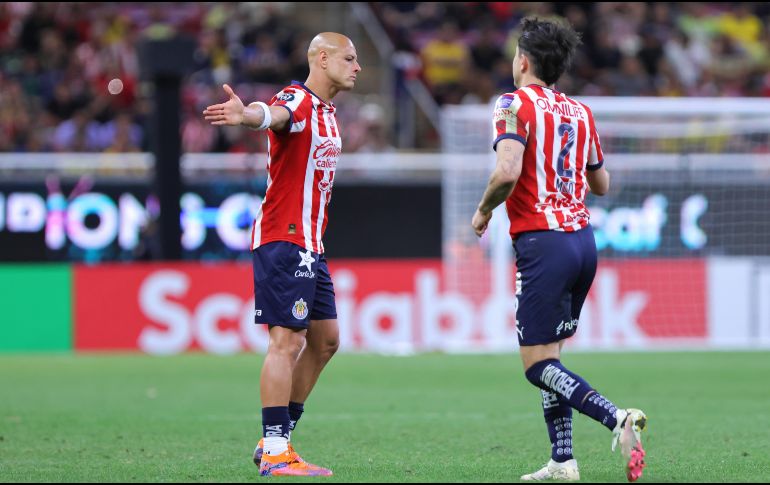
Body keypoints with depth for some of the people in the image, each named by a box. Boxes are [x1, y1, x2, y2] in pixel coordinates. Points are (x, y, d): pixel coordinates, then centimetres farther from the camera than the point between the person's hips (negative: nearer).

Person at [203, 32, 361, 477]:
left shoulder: (327, 113, 18)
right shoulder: (298, 101, -12)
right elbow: (273, 114, -38)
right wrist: (244, 115, -57)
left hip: (310, 247, 10)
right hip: (284, 242, -10)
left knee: (325, 341, 12)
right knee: (288, 341, -13)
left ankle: (278, 439, 18)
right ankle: (275, 453, -13)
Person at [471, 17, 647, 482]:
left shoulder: (516, 103, -7)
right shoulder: (581, 112, 14)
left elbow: (508, 171, -21)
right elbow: (601, 183, 21)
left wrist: (483, 210, -4)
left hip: (543, 241, -7)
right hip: (583, 236, 7)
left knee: (538, 364, -5)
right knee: (551, 354, 15)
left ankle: (616, 417, -26)